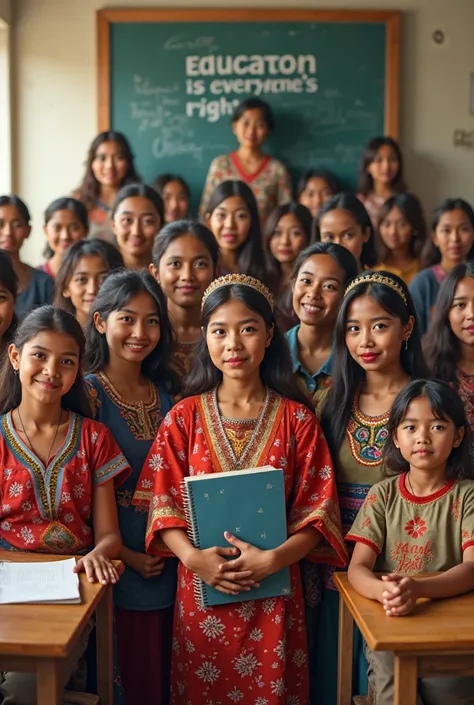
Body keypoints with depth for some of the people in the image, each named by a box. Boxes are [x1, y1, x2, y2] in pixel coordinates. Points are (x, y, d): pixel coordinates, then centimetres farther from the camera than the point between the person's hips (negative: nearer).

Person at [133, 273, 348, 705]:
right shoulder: (185, 416, 0)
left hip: (274, 590, 0)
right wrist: (193, 557, -18)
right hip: (201, 586, 1)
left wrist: (272, 559, -19)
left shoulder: (297, 419, -2)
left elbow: (318, 509, -5)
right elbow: (162, 502, -2)